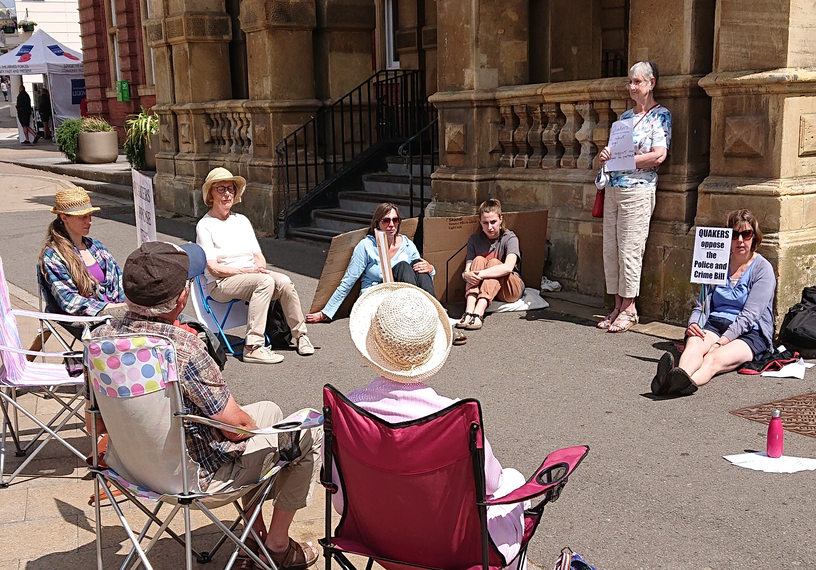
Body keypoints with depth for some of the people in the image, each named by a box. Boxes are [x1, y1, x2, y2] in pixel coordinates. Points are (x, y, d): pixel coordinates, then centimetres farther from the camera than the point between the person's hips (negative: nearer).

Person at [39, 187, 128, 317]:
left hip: (116, 308, 6)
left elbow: (119, 279, 17)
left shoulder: (96, 246, 21)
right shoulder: (52, 256, -1)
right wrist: (113, 307, -15)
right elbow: (70, 302, -9)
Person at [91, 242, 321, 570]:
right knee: (310, 430, 8)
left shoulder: (101, 337, -9)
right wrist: (249, 422, 2)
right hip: (195, 475, -8)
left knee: (269, 410, 26)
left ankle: (254, 533, 36)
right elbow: (238, 427, -21)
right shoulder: (183, 348, -31)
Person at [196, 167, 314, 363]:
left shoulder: (242, 220, 19)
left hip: (252, 275, 5)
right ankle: (253, 347, -37)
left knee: (284, 281, -25)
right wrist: (246, 271, -18)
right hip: (222, 284, -5)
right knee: (266, 281, -33)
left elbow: (259, 256, 15)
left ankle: (300, 335, -10)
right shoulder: (205, 225, 0)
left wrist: (259, 267, -9)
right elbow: (213, 268, -9)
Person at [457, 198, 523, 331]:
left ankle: (478, 314, -49)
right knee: (479, 260, -23)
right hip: (480, 288, 3)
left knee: (494, 262, -28)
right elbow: (467, 269, -9)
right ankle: (468, 311, -45)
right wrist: (467, 275, -35)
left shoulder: (509, 238, -10)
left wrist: (481, 274, -38)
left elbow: (508, 267, -28)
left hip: (510, 289, -2)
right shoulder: (474, 240, 1)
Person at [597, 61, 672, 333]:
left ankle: (629, 308, 2)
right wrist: (605, 156, 1)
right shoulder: (625, 116, 19)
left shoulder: (660, 115, -1)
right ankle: (618, 305, 13)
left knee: (629, 249, -7)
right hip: (613, 188, 7)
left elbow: (659, 155, -13)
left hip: (638, 189, -7)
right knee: (610, 249, 5)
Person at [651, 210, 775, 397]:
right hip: (714, 324, 4)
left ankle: (680, 384, -69)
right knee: (694, 342, -33)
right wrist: (693, 324, -12)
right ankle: (674, 379, -67)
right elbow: (703, 304, 12)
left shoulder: (763, 269, 0)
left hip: (750, 334, -4)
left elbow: (749, 315, -11)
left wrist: (721, 342, -23)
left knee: (714, 359, -36)